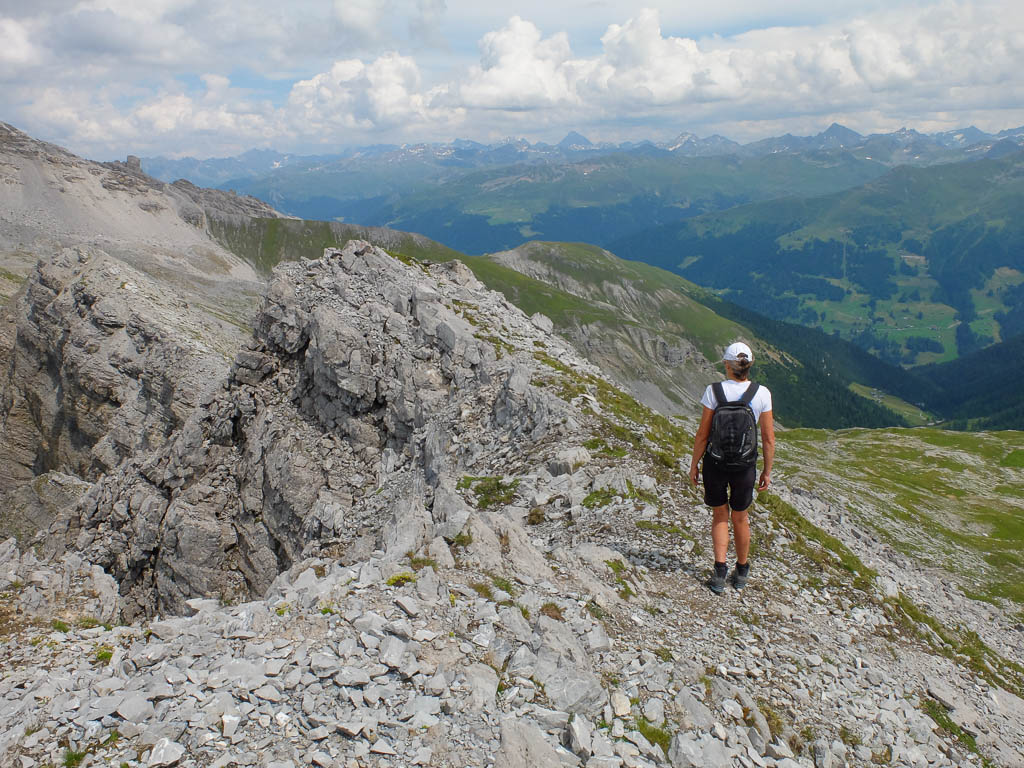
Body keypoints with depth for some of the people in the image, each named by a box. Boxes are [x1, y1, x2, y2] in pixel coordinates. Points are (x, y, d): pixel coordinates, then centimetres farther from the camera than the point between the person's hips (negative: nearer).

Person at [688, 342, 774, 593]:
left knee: (719, 516, 19)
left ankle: (720, 570, 5)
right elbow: (768, 438, -4)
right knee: (740, 518, 21)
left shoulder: (714, 391, -13)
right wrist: (767, 471, 7)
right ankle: (741, 573, 35)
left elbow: (702, 434, -10)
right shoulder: (762, 393, -9)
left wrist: (694, 464, 2)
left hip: (715, 461, -1)